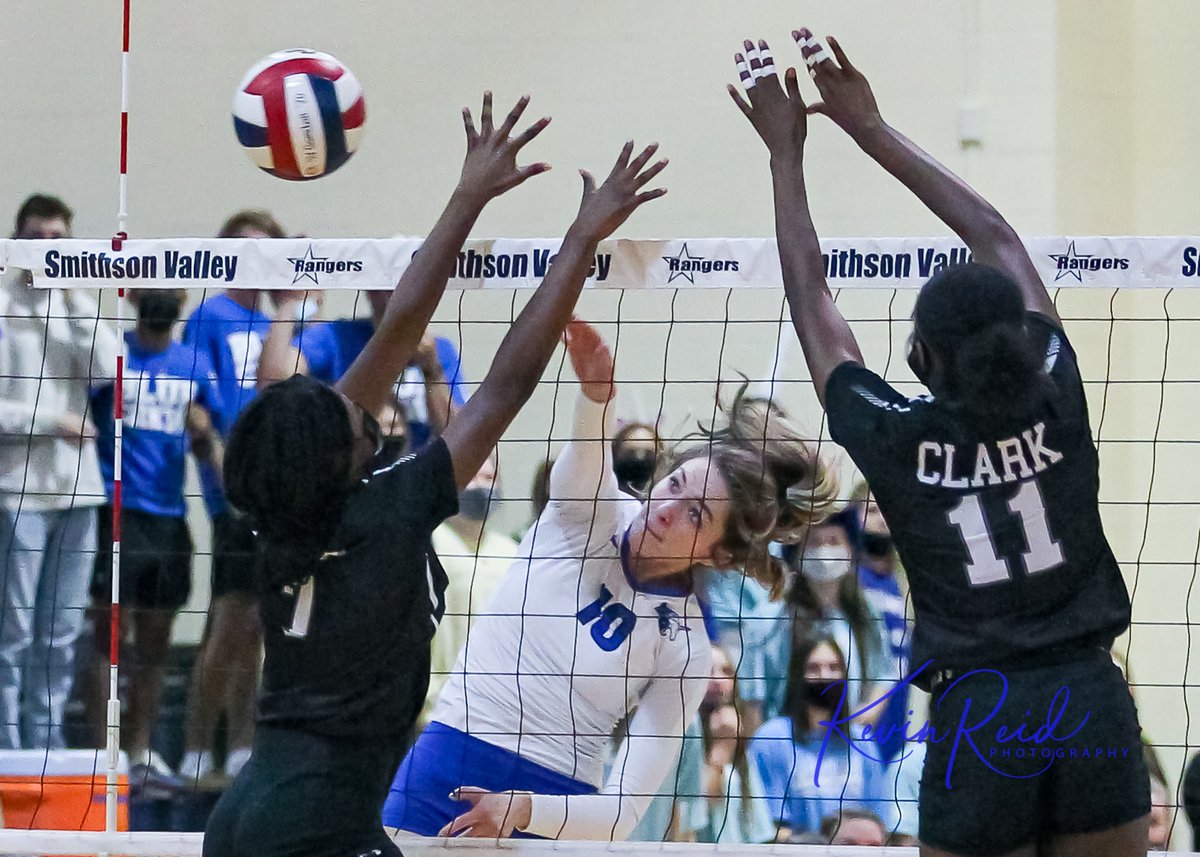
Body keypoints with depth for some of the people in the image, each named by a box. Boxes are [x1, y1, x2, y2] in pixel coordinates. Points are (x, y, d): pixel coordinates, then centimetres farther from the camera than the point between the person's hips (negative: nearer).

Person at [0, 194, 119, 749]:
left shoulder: (77, 307, 12)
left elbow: (110, 374, -3)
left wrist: (76, 302, -5)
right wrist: (53, 421, -9)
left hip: (77, 491, 5)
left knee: (60, 634, 8)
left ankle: (45, 740, 15)